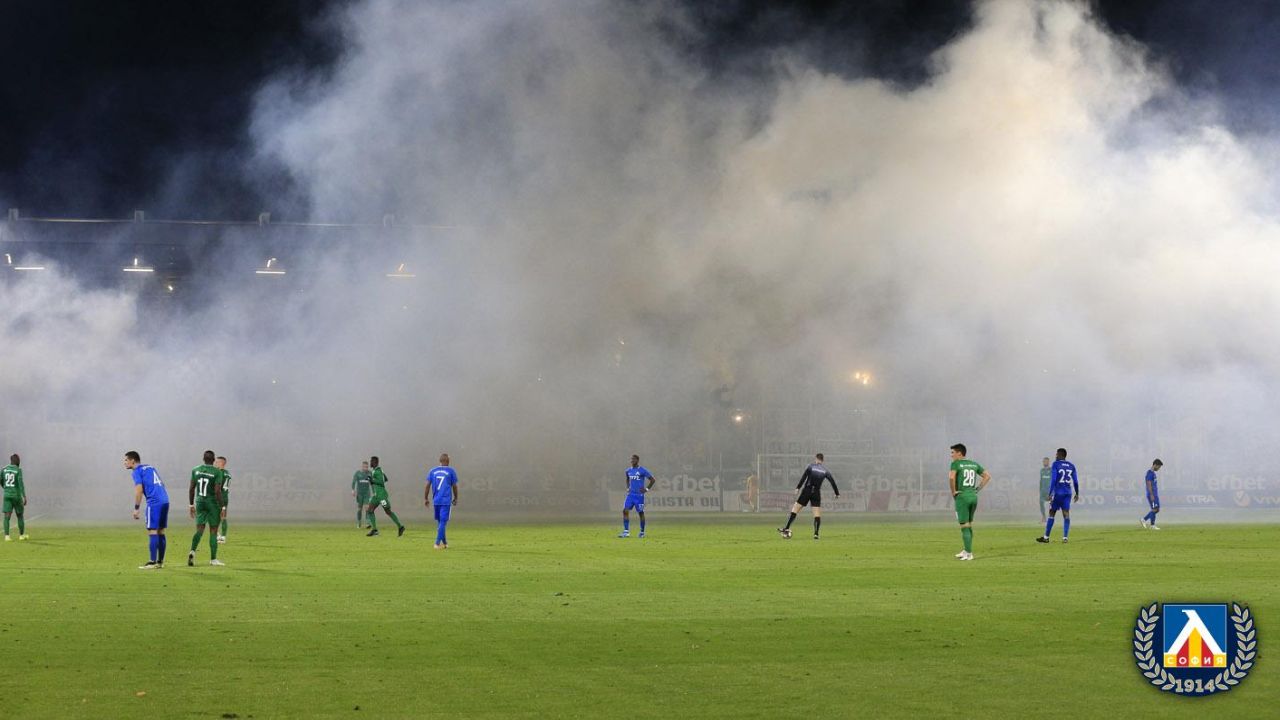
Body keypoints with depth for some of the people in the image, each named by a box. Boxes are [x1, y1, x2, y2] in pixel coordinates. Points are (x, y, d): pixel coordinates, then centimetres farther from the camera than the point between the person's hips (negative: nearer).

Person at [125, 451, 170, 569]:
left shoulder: (137, 471, -1)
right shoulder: (150, 468, 23)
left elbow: (139, 490, -10)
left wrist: (136, 508, -7)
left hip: (154, 502, -8)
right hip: (165, 500, 8)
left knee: (152, 531, -7)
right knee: (160, 531, 11)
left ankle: (153, 562, -10)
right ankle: (160, 562, 14)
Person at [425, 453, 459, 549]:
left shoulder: (433, 471, 8)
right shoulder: (451, 471, 0)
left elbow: (428, 485, 4)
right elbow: (454, 486, 3)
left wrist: (426, 498, 11)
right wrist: (455, 498, 16)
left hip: (436, 501, 4)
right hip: (446, 501, -4)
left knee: (440, 522, 16)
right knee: (443, 522, -5)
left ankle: (444, 543, 25)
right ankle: (437, 543, -14)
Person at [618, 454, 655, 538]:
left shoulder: (642, 471, -8)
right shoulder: (628, 471, 10)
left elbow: (653, 479, -3)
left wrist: (647, 489, -7)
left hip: (639, 495, -5)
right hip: (630, 494, 5)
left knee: (641, 513, 4)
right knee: (625, 511, -10)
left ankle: (642, 532, 18)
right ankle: (626, 531, -10)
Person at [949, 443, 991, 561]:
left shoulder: (956, 463, -7)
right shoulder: (974, 464, 12)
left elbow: (952, 477, -24)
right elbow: (987, 476, 13)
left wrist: (953, 491, -11)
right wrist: (978, 489, 11)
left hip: (962, 497, -6)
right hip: (973, 496, 6)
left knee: (964, 526, -1)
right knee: (969, 525, 17)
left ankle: (969, 553, -3)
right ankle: (967, 551, 24)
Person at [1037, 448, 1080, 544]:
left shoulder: (1056, 464, -5)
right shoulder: (1071, 465, 9)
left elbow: (1053, 480, -12)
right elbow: (1075, 481, 9)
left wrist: (1050, 494, -12)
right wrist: (1077, 494, 20)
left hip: (1058, 492, -4)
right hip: (1068, 493, 4)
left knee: (1052, 513, 4)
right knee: (1066, 514, -1)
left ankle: (1046, 537, 9)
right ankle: (1065, 537, -11)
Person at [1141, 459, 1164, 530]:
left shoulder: (1153, 473, 17)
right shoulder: (1150, 473, -12)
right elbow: (1149, 485, -18)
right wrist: (1151, 495, -21)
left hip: (1155, 494, 10)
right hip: (1152, 495, -10)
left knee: (1157, 509, 9)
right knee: (1154, 509, -8)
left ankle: (1144, 519, 15)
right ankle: (1152, 525, -2)